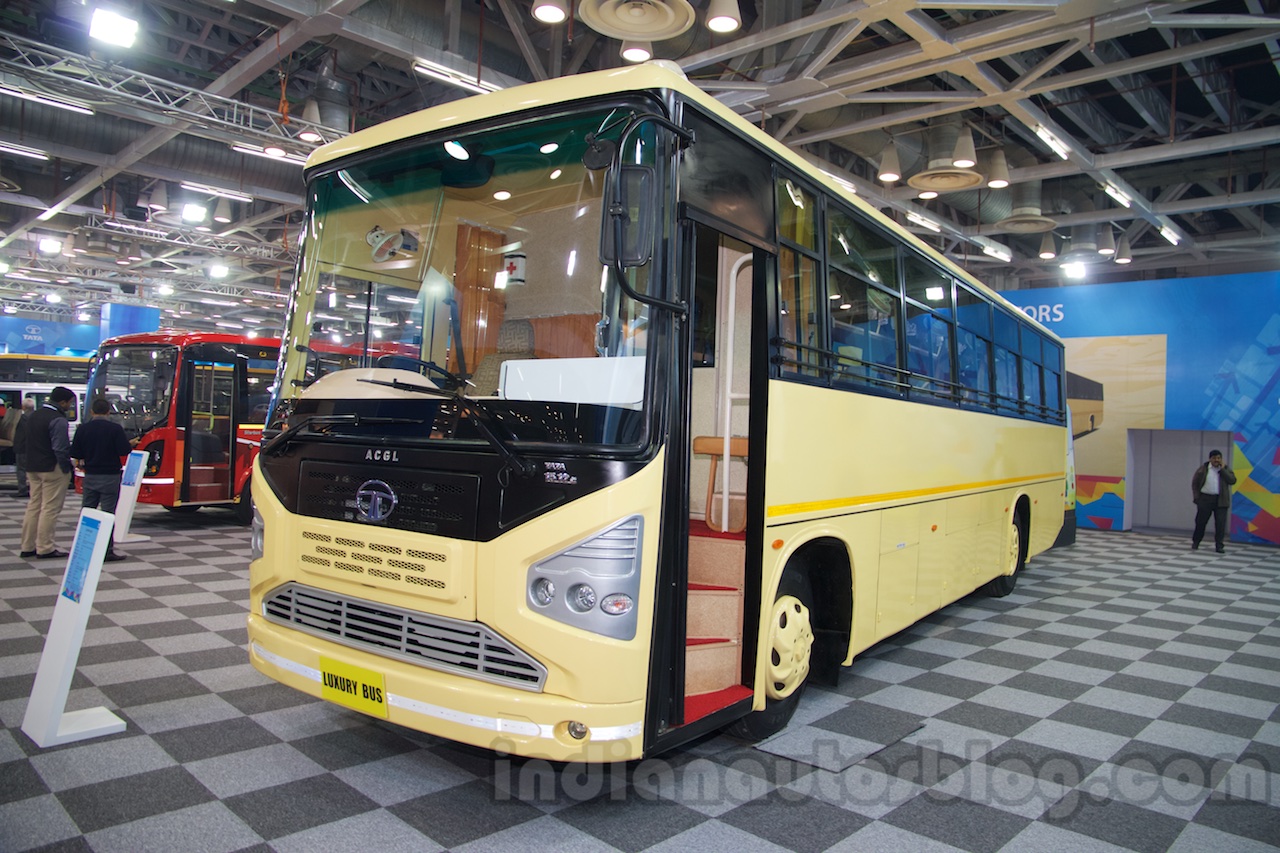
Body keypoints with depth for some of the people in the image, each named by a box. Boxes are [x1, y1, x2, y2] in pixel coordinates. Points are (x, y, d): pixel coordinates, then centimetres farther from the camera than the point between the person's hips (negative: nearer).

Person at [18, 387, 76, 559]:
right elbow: (60, 448, -20)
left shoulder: (34, 416, 13)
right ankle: (45, 548, -1)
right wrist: (66, 469, -12)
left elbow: (23, 445, 17)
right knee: (50, 509, -4)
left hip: (33, 468, 9)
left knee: (33, 506, 14)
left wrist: (31, 463, 19)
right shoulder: (58, 420, -15)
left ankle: (27, 547, 18)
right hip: (52, 469, -9)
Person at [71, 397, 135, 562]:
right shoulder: (115, 428, -10)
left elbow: (75, 455, 4)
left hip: (90, 475, 4)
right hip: (110, 476, -4)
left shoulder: (83, 429, 2)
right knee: (108, 513, -2)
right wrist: (131, 444, 6)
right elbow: (125, 451, -14)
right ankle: (107, 551, -2)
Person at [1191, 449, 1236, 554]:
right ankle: (1195, 542, 22)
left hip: (1221, 501, 1)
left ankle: (1219, 546, 3)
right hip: (1205, 499, 0)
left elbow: (1232, 481, -8)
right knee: (1201, 522, 7)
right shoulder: (1203, 469, 4)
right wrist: (1196, 497, 0)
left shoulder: (1226, 469, 7)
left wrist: (1222, 469, -10)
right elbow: (1194, 483, 6)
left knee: (1220, 524, -3)